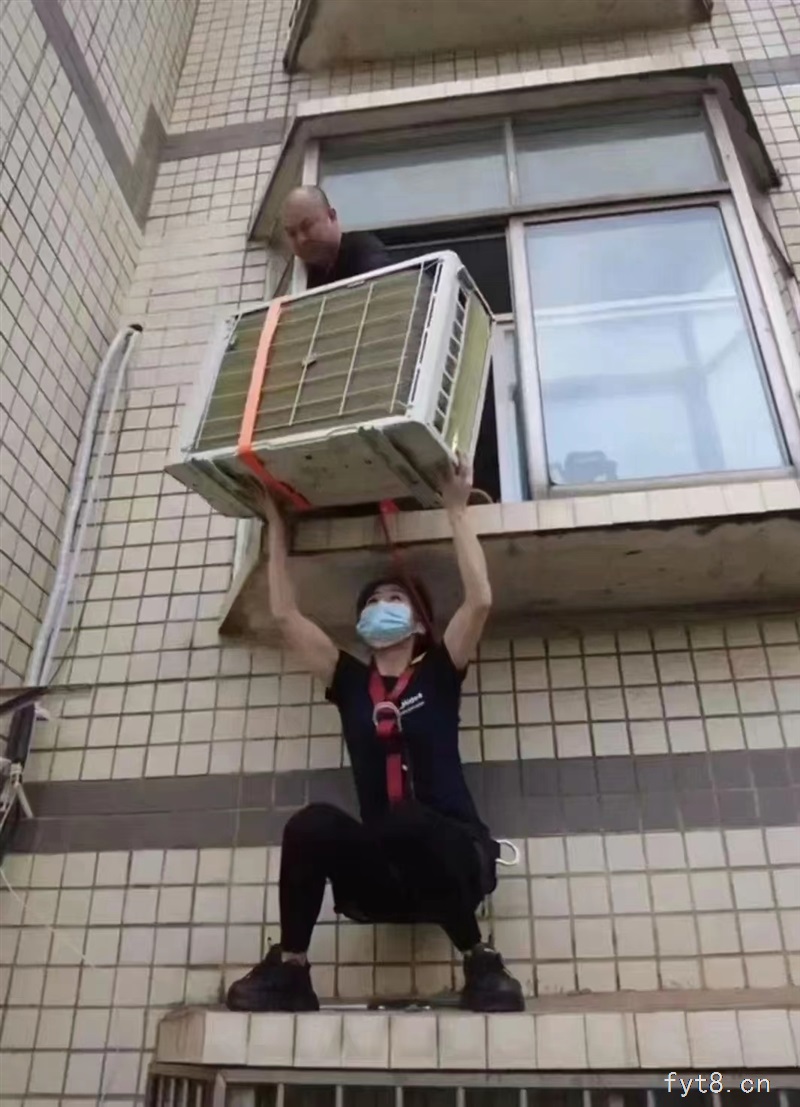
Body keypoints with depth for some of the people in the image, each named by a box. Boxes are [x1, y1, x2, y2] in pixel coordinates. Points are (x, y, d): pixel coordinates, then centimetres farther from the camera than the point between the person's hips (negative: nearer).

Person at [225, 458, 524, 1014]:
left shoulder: (440, 672, 5)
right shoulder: (349, 682, 12)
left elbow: (480, 600, -11)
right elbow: (286, 615, 8)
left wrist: (457, 510, -6)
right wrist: (277, 526, 12)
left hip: (455, 857, -2)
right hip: (383, 879, 3)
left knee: (404, 821, -36)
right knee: (313, 823, -28)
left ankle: (481, 962, -15)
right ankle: (288, 970, -10)